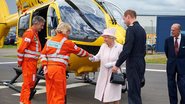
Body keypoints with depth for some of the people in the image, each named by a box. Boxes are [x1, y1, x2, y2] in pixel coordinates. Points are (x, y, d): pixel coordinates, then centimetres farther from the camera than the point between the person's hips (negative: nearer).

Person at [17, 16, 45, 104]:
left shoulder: (35, 33, 18)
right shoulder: (29, 33, -13)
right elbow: (21, 48, -18)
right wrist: (20, 62, -12)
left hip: (32, 63, 10)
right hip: (28, 62, -9)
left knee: (30, 82, 15)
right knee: (28, 82, -8)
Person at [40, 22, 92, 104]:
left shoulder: (50, 40, 13)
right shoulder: (66, 42, -2)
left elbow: (43, 54, 8)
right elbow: (79, 51, 10)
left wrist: (44, 65, 5)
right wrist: (88, 54, 25)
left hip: (48, 69, 6)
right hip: (58, 69, -6)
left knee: (50, 92, 12)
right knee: (59, 94, -1)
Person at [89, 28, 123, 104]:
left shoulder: (119, 47, -9)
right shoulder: (103, 46, 5)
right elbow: (98, 56, 3)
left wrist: (111, 64, -19)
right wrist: (93, 58, -17)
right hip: (104, 75, 5)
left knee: (114, 94, 1)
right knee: (104, 93, 8)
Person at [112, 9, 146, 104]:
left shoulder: (131, 29, -15)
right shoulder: (141, 29, 13)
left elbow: (126, 50, -20)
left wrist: (117, 65, -14)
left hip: (133, 65, -9)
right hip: (141, 64, 9)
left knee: (133, 93, -4)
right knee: (135, 92, 15)